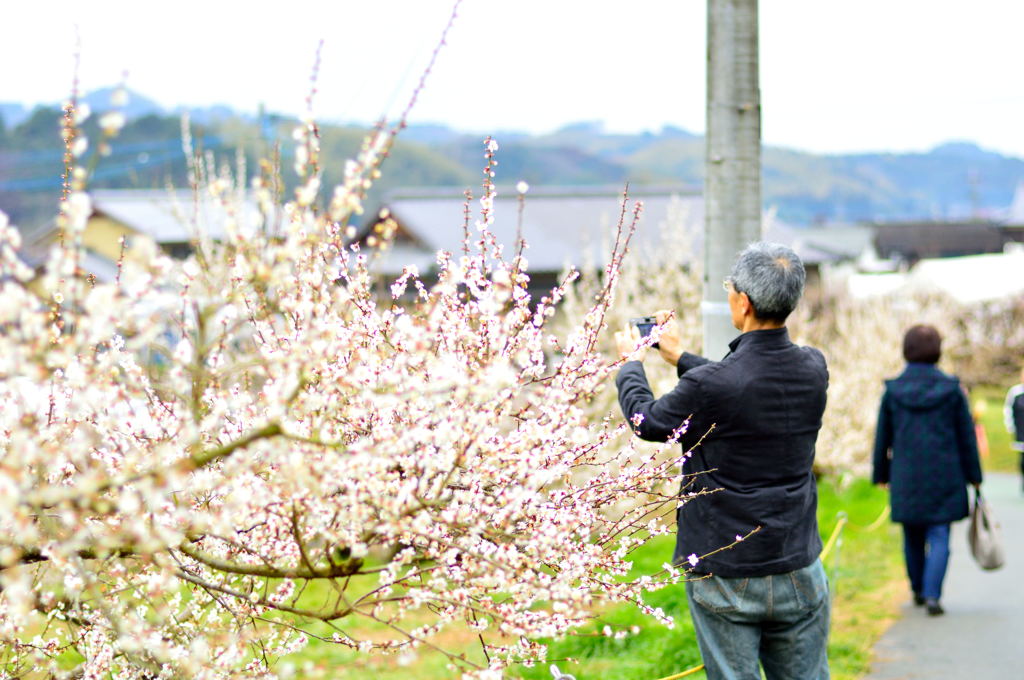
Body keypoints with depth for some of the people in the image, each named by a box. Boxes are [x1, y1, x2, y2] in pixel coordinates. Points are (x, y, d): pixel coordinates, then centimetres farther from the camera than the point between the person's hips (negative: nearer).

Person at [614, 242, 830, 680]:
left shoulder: (709, 385, -20)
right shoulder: (812, 369, -3)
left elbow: (647, 421, 0)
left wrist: (630, 361, 19)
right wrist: (680, 357, 28)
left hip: (725, 577, -4)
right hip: (799, 573, 4)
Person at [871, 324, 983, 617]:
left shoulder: (893, 390, -3)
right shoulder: (951, 389, -5)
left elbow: (882, 437, 3)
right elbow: (966, 436, 0)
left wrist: (881, 474, 14)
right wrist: (974, 475, 9)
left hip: (906, 477, 2)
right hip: (944, 477, -1)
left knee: (912, 536, 15)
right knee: (939, 537, 1)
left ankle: (918, 590, 30)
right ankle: (932, 595, -12)